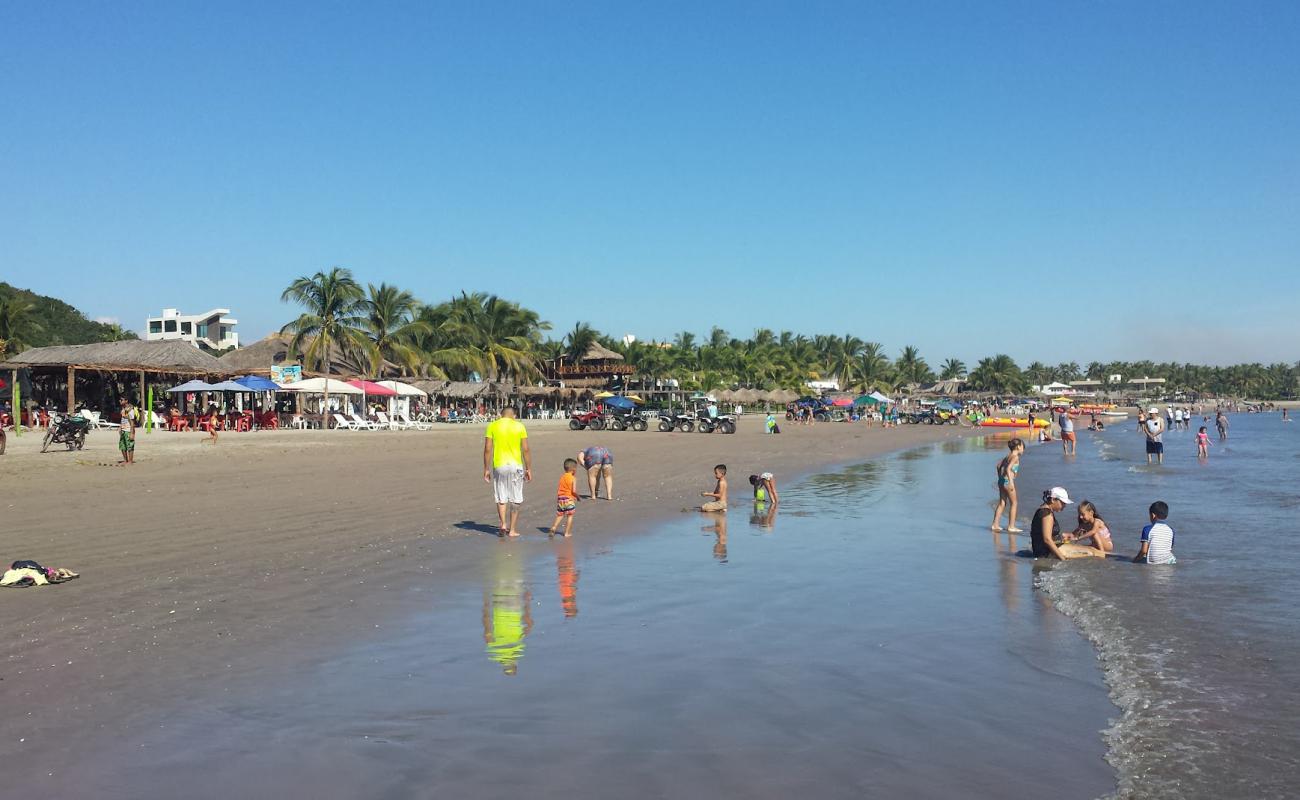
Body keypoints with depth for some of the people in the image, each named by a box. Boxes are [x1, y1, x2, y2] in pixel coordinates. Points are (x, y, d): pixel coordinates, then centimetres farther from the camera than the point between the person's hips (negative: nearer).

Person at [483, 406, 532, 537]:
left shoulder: (492, 426, 1)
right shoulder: (519, 426, 0)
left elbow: (487, 450, -2)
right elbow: (526, 450, -2)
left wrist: (486, 469, 5)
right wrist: (529, 469, 5)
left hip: (499, 466, 1)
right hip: (516, 466, -1)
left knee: (501, 498, 14)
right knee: (515, 500, 9)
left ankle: (503, 525, 1)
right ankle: (512, 530, 10)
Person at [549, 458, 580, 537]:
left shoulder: (561, 477, 8)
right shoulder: (573, 479, -9)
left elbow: (557, 489, 8)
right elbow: (574, 491, -18)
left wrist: (556, 500, 16)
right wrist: (577, 496, 1)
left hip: (560, 498, 5)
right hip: (569, 499, -5)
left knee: (559, 515, 16)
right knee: (570, 516, 7)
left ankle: (554, 526, -5)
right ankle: (567, 532, 6)